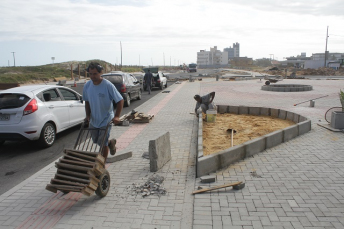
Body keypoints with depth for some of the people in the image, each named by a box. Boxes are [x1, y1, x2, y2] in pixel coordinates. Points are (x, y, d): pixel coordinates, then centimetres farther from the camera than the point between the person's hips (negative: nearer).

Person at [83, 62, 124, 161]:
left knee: (103, 144, -2)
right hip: (93, 120, 6)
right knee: (96, 141, 18)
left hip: (106, 120, -6)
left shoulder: (108, 85, -19)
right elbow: (87, 102, 11)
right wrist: (88, 115, -1)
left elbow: (120, 101, -16)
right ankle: (110, 142, 47)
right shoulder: (87, 86, -3)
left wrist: (116, 116, -23)